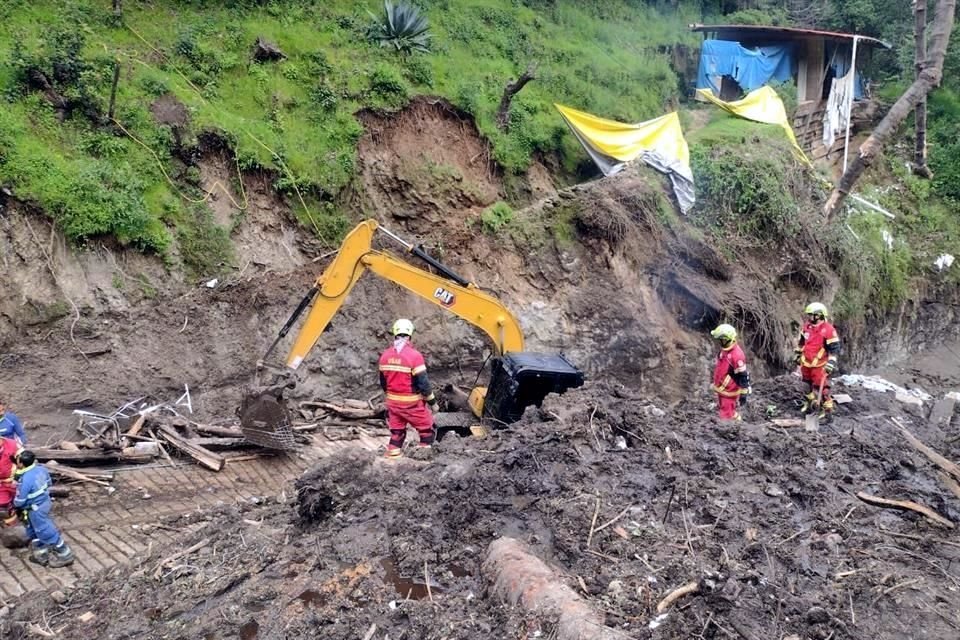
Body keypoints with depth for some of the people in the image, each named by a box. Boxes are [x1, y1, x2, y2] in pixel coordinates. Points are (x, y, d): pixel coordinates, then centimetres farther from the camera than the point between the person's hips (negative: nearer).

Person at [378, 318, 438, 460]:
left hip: (393, 401, 6)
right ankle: (424, 449, 11)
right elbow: (423, 383, -17)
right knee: (426, 426, 12)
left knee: (396, 428, 19)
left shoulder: (385, 355, 0)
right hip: (411, 402, -6)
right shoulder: (414, 355, -20)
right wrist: (433, 402, -6)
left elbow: (383, 381, 11)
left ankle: (393, 452, 22)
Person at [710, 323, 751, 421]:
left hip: (729, 392, -9)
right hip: (721, 389, 9)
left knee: (726, 417, -1)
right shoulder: (724, 349, 0)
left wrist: (743, 394, -20)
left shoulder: (736, 355, -28)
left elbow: (743, 376, -24)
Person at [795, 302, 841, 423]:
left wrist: (831, 363, -22)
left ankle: (827, 412, -1)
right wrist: (797, 354, 23)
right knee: (809, 386, 23)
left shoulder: (828, 330, -18)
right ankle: (809, 403, 42)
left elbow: (834, 349, -17)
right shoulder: (807, 326, 3)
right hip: (806, 363, 7)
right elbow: (801, 342, 19)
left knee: (822, 389, -8)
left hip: (819, 366, -7)